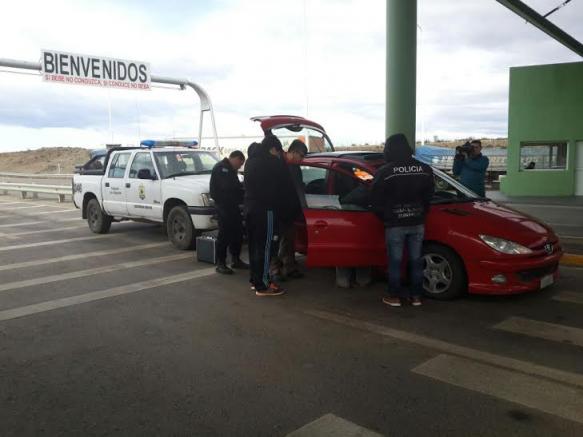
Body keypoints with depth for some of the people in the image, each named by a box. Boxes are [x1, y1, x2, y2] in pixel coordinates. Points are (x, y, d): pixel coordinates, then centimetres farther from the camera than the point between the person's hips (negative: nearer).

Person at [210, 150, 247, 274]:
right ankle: (220, 264, 1)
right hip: (223, 206, -10)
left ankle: (236, 260, 23)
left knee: (237, 232, 12)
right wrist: (243, 187, -12)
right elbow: (228, 187, -22)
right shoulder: (221, 168, -12)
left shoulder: (230, 169, 19)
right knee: (224, 235, -6)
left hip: (232, 205, 10)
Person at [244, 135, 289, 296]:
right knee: (264, 247, -6)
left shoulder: (251, 161, 16)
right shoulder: (275, 162, -10)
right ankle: (262, 285, -3)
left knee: (254, 245, 15)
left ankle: (255, 279, 23)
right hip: (265, 210, -9)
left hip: (249, 207, 9)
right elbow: (281, 187, -1)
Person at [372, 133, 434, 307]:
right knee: (416, 260, 12)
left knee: (395, 261, 5)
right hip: (417, 223, 4)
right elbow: (428, 197, 8)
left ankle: (394, 296, 13)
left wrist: (385, 217, 11)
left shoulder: (384, 172, -11)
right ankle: (416, 295, 19)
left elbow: (376, 201, -5)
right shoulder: (425, 169, 2)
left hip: (394, 224, -4)